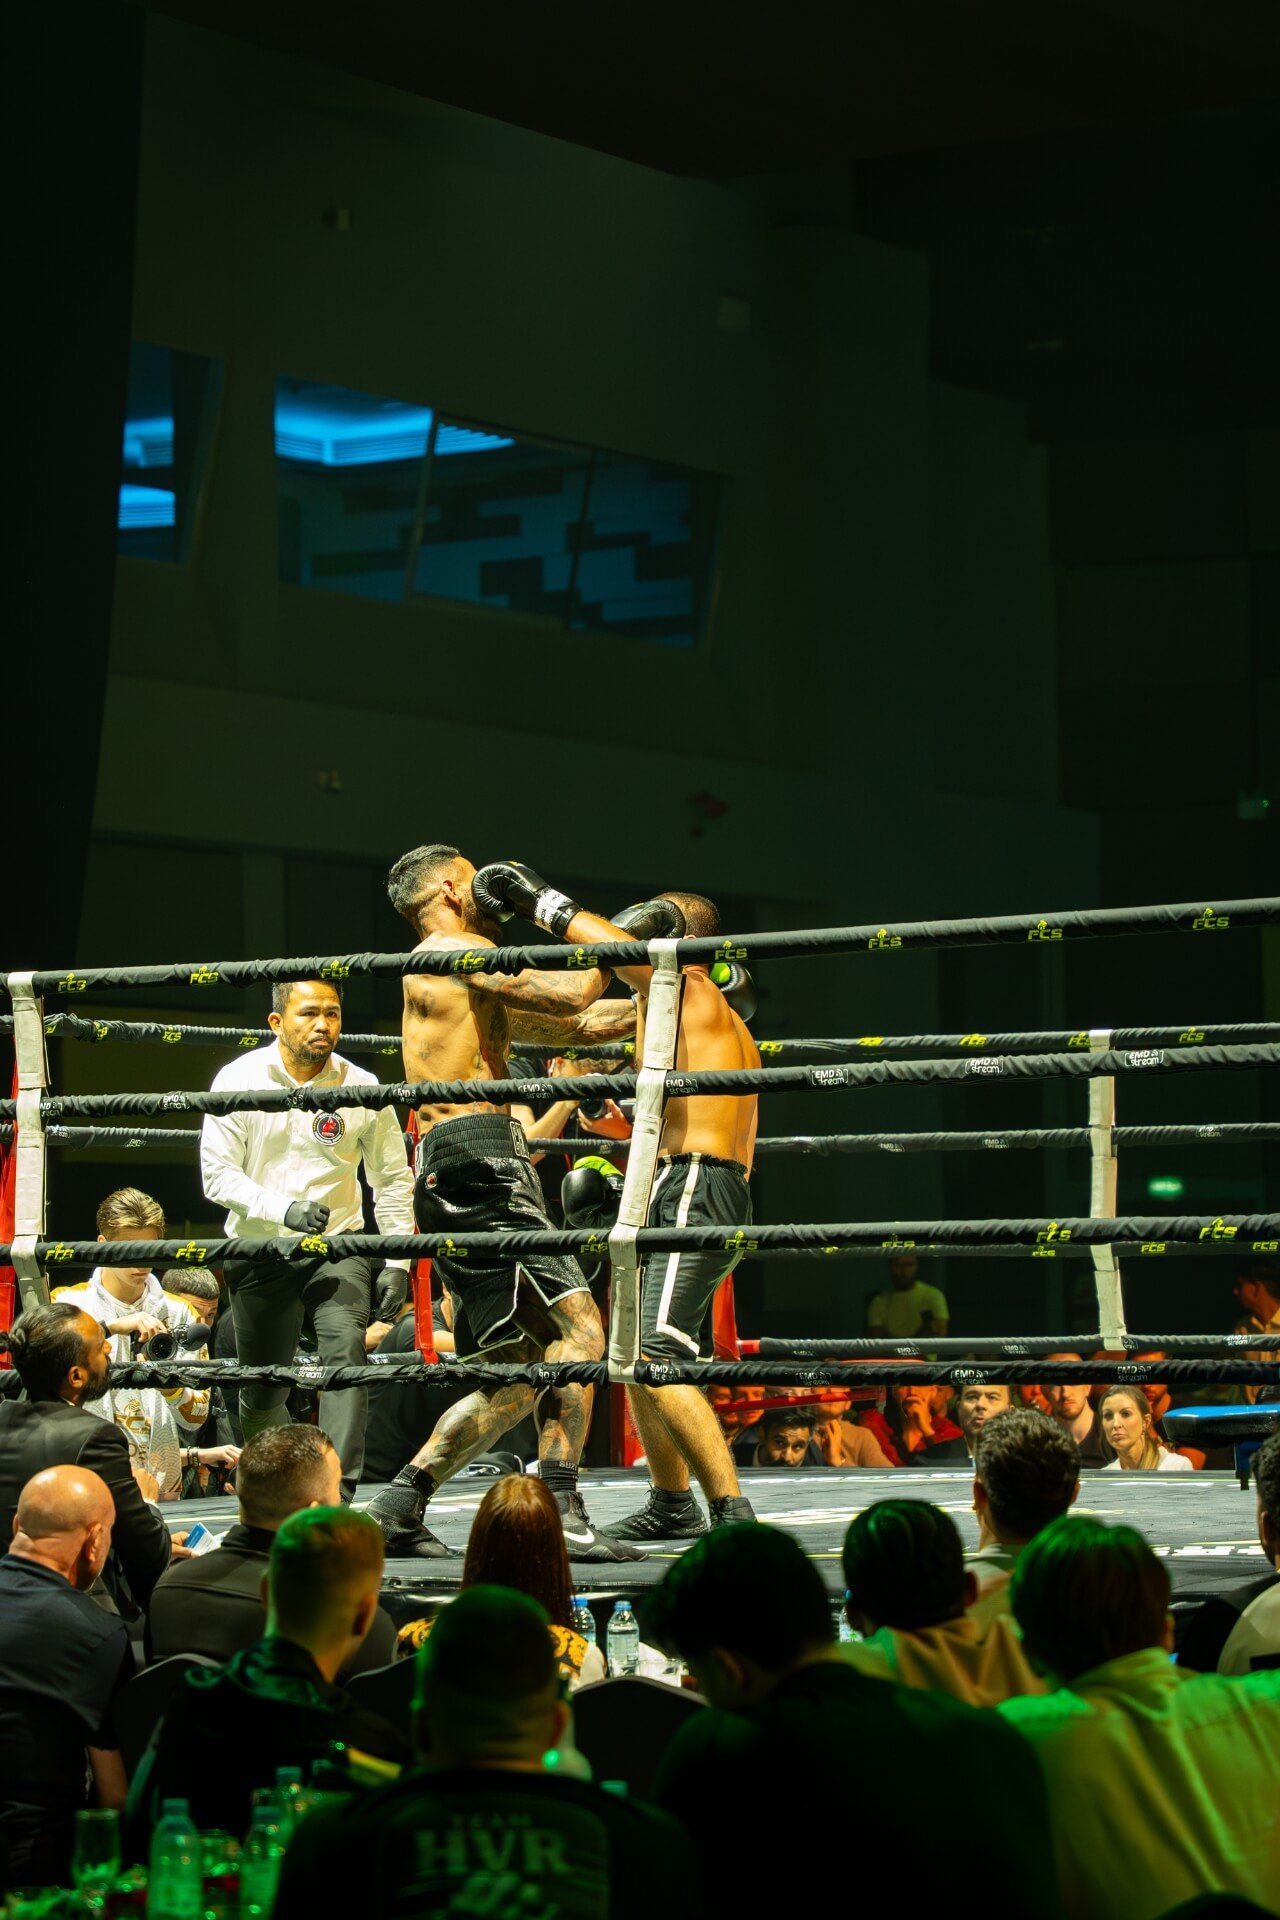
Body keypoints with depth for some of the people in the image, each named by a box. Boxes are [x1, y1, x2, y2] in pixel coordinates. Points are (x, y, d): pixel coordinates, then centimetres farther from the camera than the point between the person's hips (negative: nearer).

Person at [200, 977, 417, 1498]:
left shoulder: (362, 1088, -4)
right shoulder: (238, 1080, -7)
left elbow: (393, 1178, 6)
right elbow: (218, 1175, -10)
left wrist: (397, 1261, 0)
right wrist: (284, 1208, -25)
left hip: (337, 1244, -1)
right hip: (260, 1250, 1)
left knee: (345, 1348, -24)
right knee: (261, 1387, 9)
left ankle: (339, 1490, -29)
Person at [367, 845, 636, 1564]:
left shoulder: (474, 985, 27)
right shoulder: (453, 952, -3)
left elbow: (578, 1024, 32)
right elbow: (569, 996, -11)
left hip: (455, 1179, 10)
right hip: (478, 1161, -10)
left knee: (520, 1375, 11)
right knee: (577, 1326, -17)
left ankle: (401, 1505, 9)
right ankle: (560, 1510, -23)